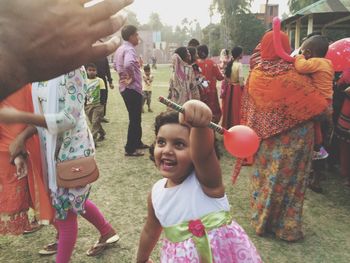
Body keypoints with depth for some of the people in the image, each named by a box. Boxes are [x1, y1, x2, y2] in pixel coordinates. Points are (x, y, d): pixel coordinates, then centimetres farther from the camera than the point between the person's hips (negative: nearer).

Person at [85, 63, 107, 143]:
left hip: (98, 104, -5)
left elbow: (102, 92, -6)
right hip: (89, 105, 5)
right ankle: (102, 133, 34)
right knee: (93, 122, 13)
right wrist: (84, 103, 8)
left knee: (95, 122, -9)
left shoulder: (100, 80, -4)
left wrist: (102, 102, -15)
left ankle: (92, 139, -10)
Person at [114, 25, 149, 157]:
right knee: (135, 119, -3)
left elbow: (116, 65, 24)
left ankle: (137, 142, 33)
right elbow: (128, 64, -37)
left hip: (125, 87, 10)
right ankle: (130, 149, 3)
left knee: (135, 117, 20)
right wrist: (131, 77, -23)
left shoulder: (120, 49, 13)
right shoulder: (129, 49, -17)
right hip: (132, 88, -10)